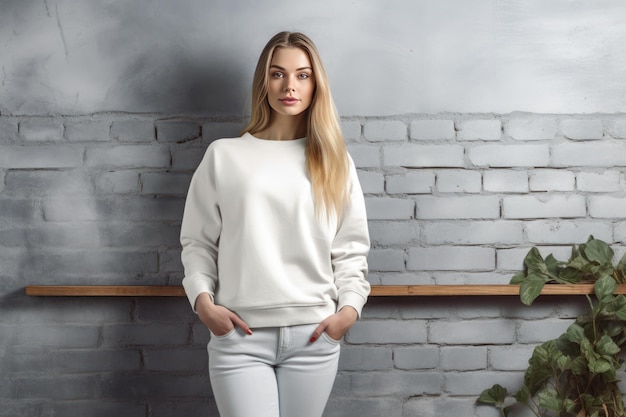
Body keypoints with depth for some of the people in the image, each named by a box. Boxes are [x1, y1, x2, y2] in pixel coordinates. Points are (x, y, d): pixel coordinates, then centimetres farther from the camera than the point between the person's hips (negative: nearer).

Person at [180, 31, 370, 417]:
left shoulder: (334, 161, 9)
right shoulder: (224, 155, 4)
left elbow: (351, 248, 7)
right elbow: (198, 241, 7)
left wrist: (349, 308, -6)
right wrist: (203, 301, -7)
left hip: (314, 335, 2)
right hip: (240, 335, -1)